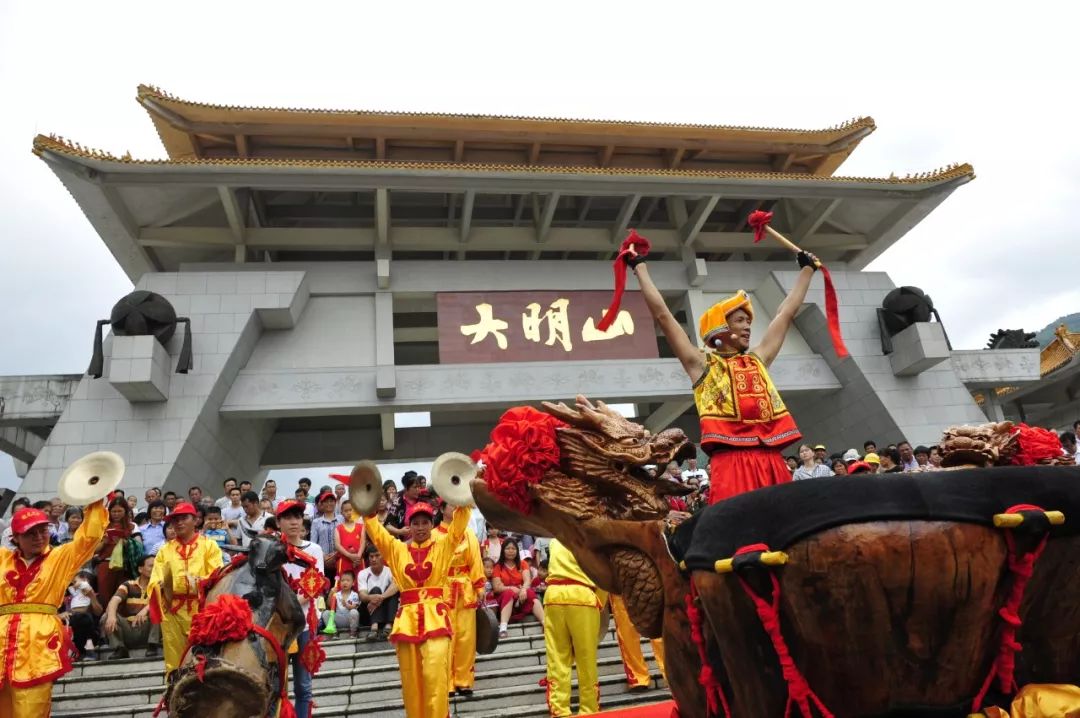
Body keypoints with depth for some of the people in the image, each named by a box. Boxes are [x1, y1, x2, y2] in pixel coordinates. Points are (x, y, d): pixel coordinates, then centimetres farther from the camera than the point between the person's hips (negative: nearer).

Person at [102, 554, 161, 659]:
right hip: (128, 630, 1)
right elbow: (114, 600, -14)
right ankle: (119, 649, -8)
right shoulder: (128, 585, 6)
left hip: (147, 631, -1)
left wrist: (146, 609, -36)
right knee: (106, 617, -19)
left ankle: (152, 646, -17)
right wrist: (111, 615, -37)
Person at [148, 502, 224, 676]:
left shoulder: (209, 545, 9)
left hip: (201, 609, -2)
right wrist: (162, 586, -12)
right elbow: (154, 582, 9)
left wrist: (200, 582, -18)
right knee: (174, 660, 3)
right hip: (172, 610, 3)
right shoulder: (165, 549, 18)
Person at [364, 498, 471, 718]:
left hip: (435, 617, -2)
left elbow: (460, 520, -1)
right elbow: (373, 526, 8)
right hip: (407, 619, 2)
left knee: (435, 676, -12)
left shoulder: (443, 547, 8)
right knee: (411, 681, 5)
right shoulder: (397, 549, 13)